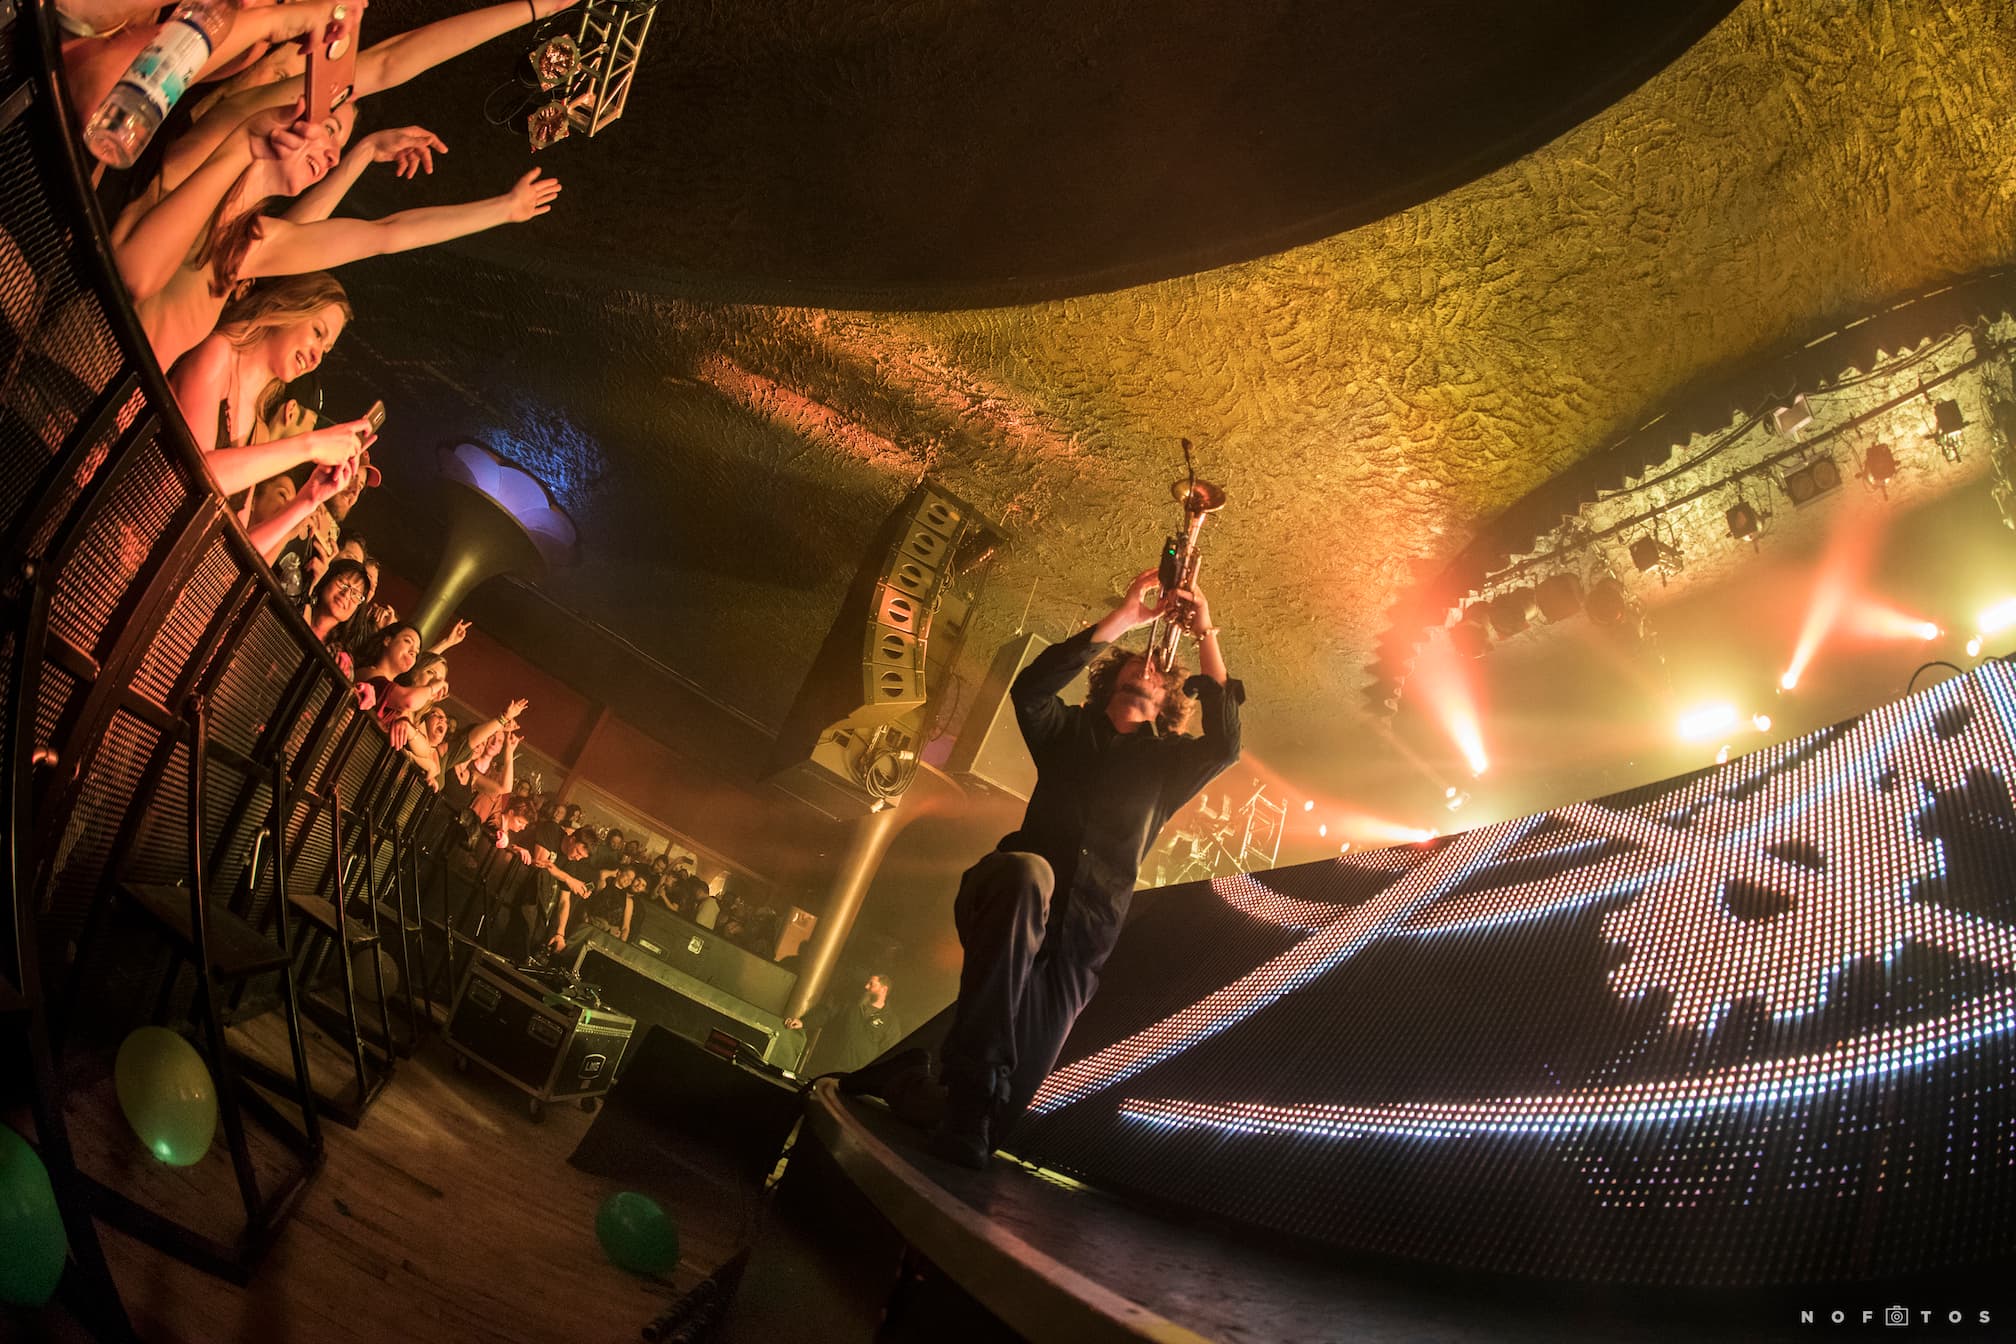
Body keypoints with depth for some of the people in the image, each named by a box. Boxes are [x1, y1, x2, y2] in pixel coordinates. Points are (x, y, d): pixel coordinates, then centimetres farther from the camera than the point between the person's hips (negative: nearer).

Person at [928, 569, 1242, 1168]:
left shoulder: (1165, 763, 20)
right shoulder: (1071, 732, 20)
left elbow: (1225, 744, -1)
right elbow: (1029, 689, -2)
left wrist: (1206, 637, -5)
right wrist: (1121, 619, -6)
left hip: (1078, 943, 1)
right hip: (1014, 905, -1)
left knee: (1021, 1080, -14)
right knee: (1029, 872, -39)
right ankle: (975, 1070, -38)